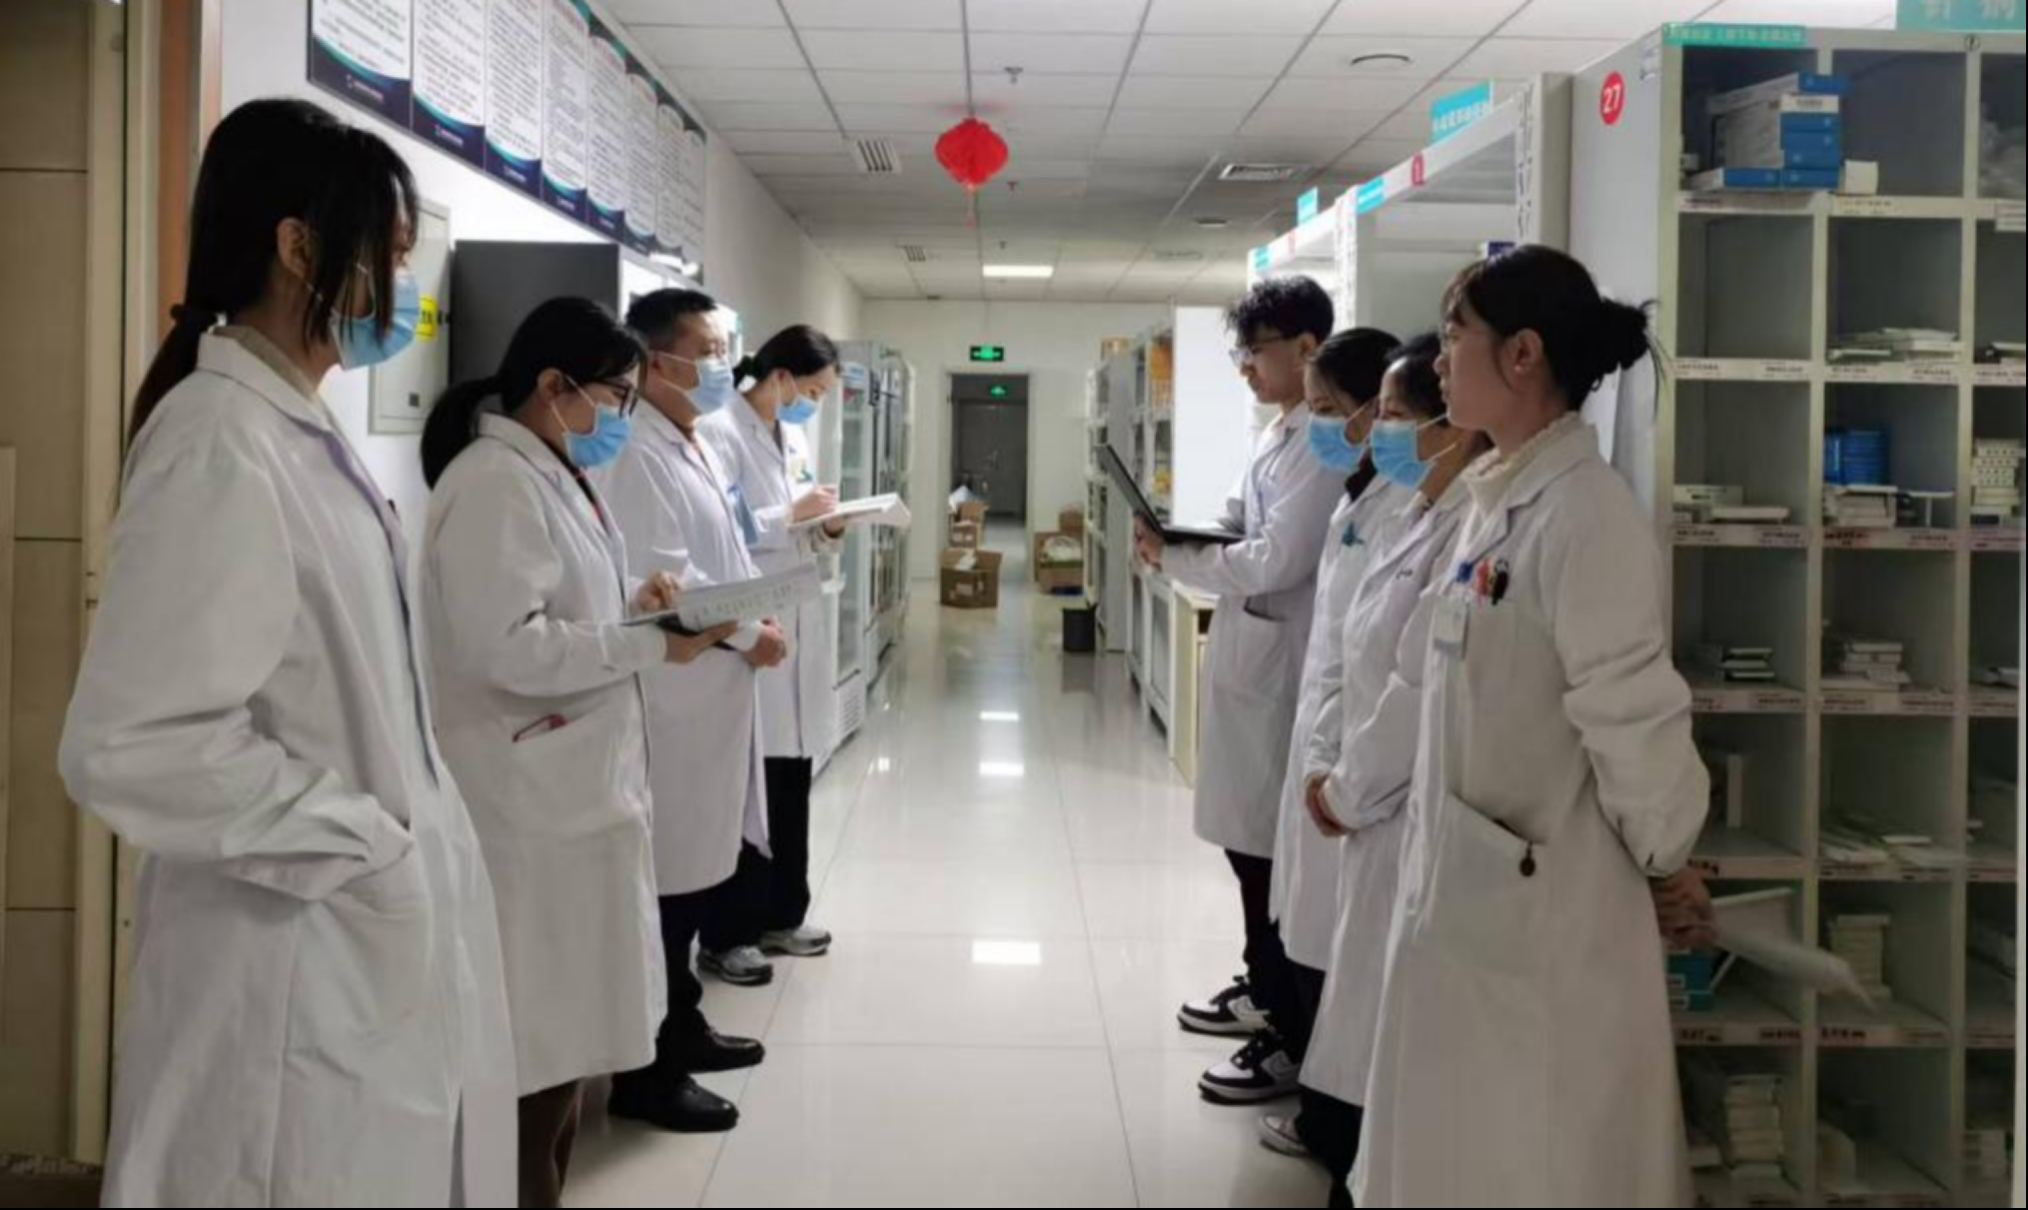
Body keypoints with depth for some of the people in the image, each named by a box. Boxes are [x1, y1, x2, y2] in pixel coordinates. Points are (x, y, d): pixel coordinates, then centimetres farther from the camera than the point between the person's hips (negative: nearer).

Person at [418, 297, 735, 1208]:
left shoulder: (547, 473, 15)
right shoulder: (494, 482, -16)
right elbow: (507, 645, -24)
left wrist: (631, 604, 7)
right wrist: (652, 645, -18)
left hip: (576, 785, 10)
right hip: (531, 801, -10)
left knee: (571, 1035, 16)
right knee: (540, 1051, -1)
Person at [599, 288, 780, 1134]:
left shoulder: (695, 446, 16)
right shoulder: (636, 454, -16)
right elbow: (664, 576, -22)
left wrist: (758, 618, 7)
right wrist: (749, 636, -13)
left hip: (710, 691, 10)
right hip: (672, 696, -10)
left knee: (698, 875, 17)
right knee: (668, 882, -4)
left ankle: (682, 1027, 31)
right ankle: (648, 1073, 5)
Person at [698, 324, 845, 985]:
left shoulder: (794, 436, 15)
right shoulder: (721, 433, -13)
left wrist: (825, 527, 2)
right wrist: (792, 516, -20)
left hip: (799, 624, 9)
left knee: (793, 779, 14)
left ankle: (780, 915, 25)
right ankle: (727, 933, 8)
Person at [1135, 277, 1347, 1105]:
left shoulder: (1324, 442, -17)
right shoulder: (1280, 433, 13)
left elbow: (1278, 559, -22)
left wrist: (1173, 561, -13)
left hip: (1279, 659, -10)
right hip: (1245, 650, 10)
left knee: (1276, 845, -3)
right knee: (1247, 835, 18)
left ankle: (1290, 1038, 7)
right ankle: (1262, 991, 33)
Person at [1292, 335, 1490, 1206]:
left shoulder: (1472, 526, -20)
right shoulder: (1422, 516, 13)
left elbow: (1425, 686, -23)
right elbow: (1352, 656, 16)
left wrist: (1349, 790, -11)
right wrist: (1323, 765, 6)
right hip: (1377, 809, 10)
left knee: (1389, 1047, 1)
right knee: (1362, 1030, 18)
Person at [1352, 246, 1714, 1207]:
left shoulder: (1585, 514, -21)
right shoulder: (1494, 500, 8)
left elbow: (1632, 715, -19)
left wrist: (1666, 863, -6)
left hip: (1543, 912, -9)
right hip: (1463, 894, 9)